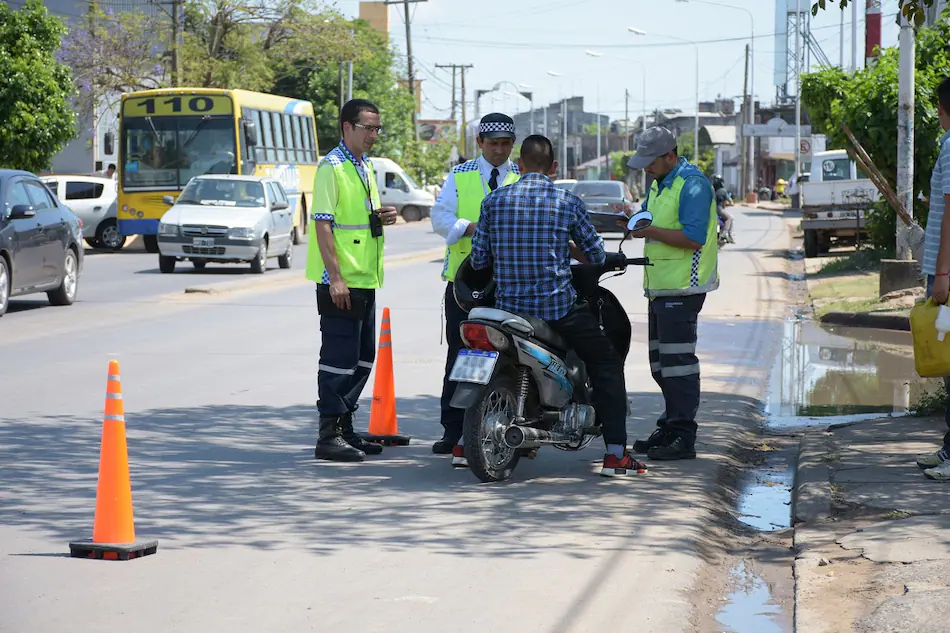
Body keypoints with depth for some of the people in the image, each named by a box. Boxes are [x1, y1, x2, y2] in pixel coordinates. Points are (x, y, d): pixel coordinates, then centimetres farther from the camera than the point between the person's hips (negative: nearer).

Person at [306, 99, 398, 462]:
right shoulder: (332, 167, -11)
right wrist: (335, 277, -22)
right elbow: (323, 223, -17)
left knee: (362, 358, 13)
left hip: (365, 280, 9)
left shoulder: (365, 167, 16)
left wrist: (381, 218, 5)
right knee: (339, 357, -7)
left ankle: (344, 428, 22)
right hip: (340, 282, -9)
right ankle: (329, 436, -2)